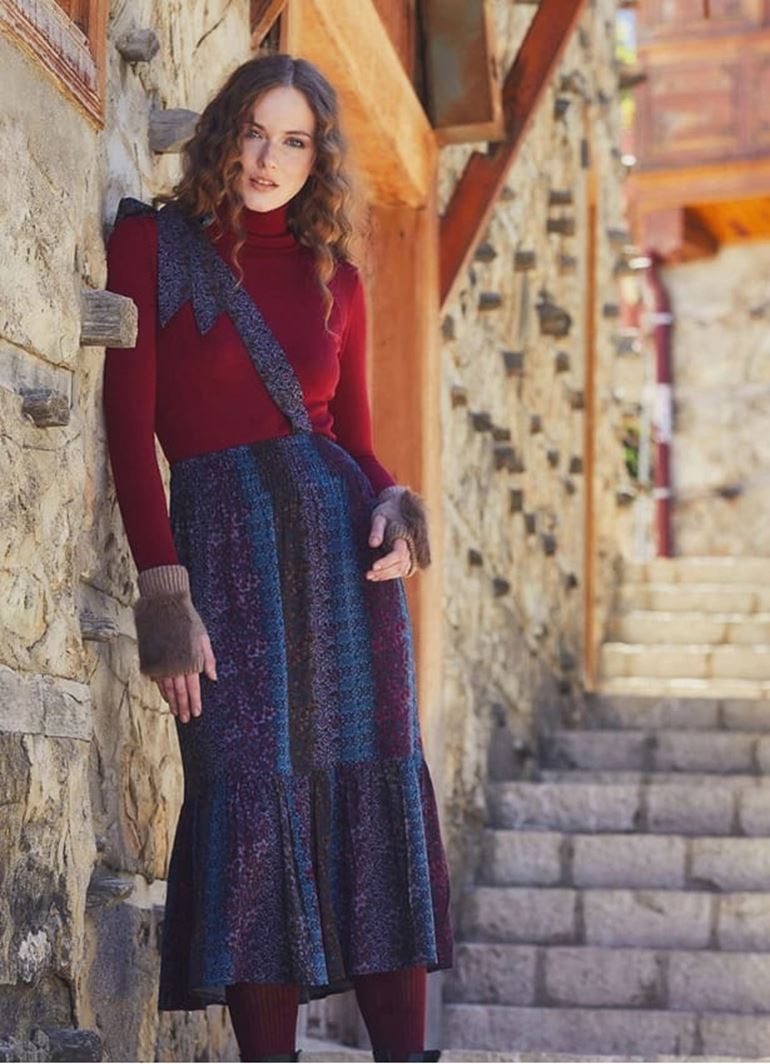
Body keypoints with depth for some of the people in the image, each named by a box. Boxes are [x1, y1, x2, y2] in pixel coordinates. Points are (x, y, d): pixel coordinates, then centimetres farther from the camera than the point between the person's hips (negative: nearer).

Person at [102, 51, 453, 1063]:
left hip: (343, 542, 3)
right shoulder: (153, 243, 5)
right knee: (254, 805, -8)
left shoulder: (334, 278, 15)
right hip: (219, 542, -3)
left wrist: (393, 501, -6)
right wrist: (162, 591, -12)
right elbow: (129, 424, -2)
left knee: (378, 808, -3)